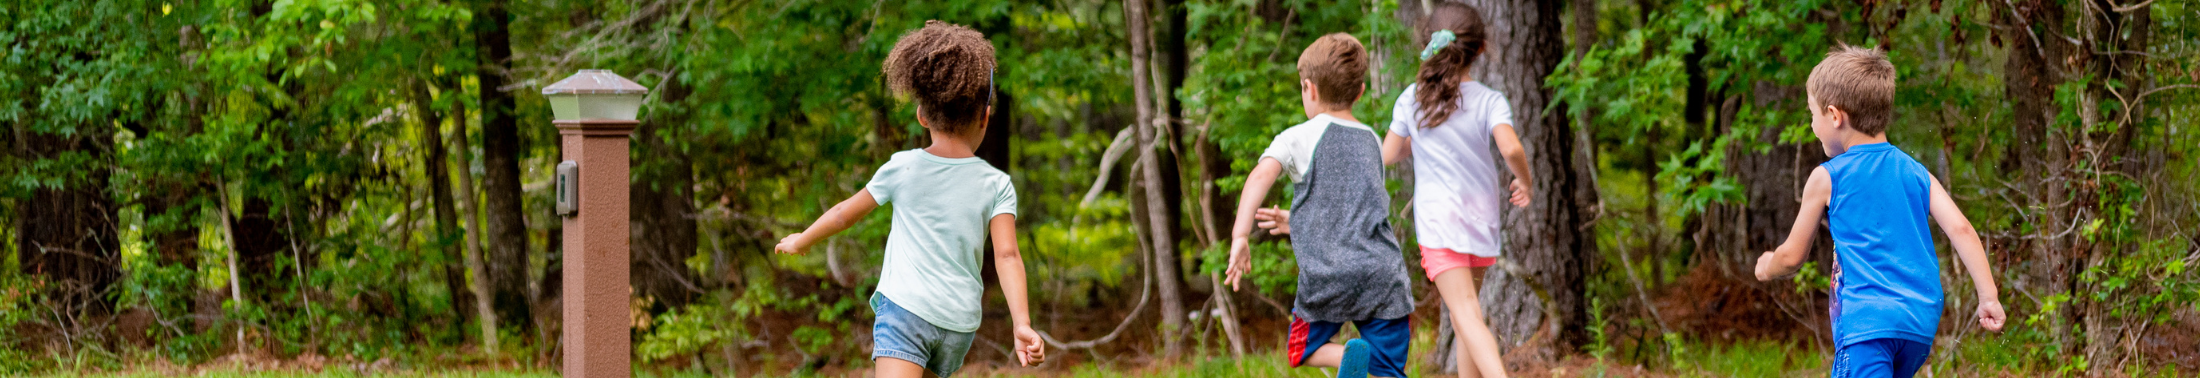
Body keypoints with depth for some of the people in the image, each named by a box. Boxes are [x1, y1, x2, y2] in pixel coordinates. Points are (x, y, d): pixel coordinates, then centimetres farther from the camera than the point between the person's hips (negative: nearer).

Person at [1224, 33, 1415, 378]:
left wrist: (1240, 235, -21)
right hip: (1382, 272, 3)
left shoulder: (1299, 138, 2)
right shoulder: (1373, 141, 19)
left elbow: (1263, 173, -16)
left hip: (1326, 273, -3)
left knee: (1303, 350, 19)